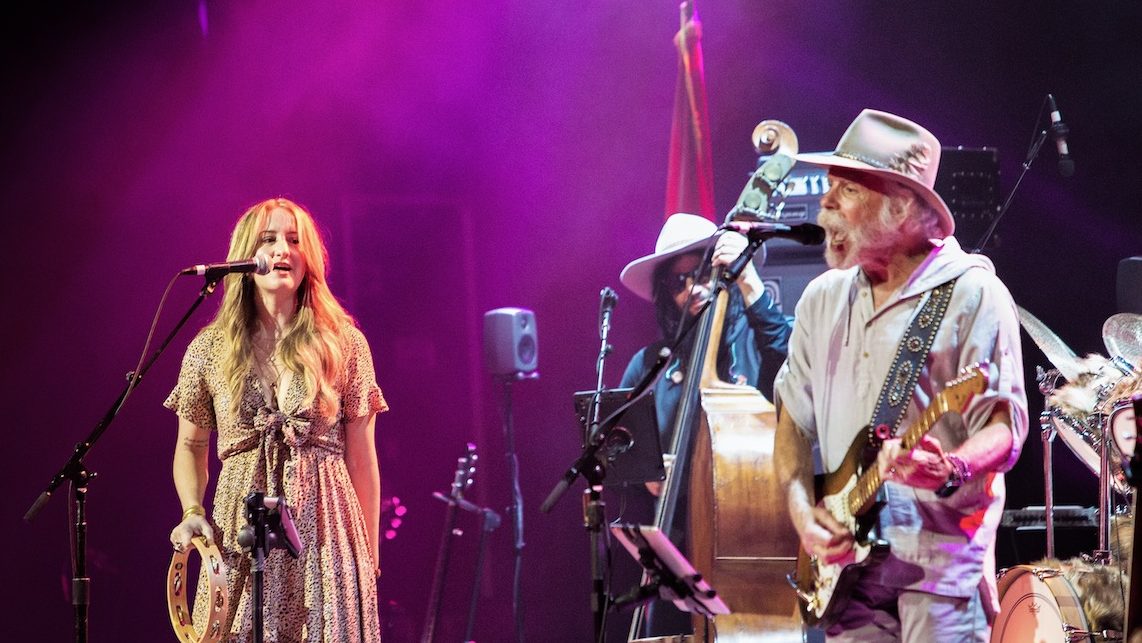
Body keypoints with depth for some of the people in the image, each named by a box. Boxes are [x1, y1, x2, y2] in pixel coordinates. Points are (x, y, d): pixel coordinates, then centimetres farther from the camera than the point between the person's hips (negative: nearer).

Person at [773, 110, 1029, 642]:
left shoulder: (970, 293, -5)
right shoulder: (823, 299, 15)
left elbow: (1004, 428, -10)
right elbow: (793, 419, 19)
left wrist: (951, 469, -31)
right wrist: (803, 512, 3)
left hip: (942, 555, -6)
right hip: (847, 560, 6)